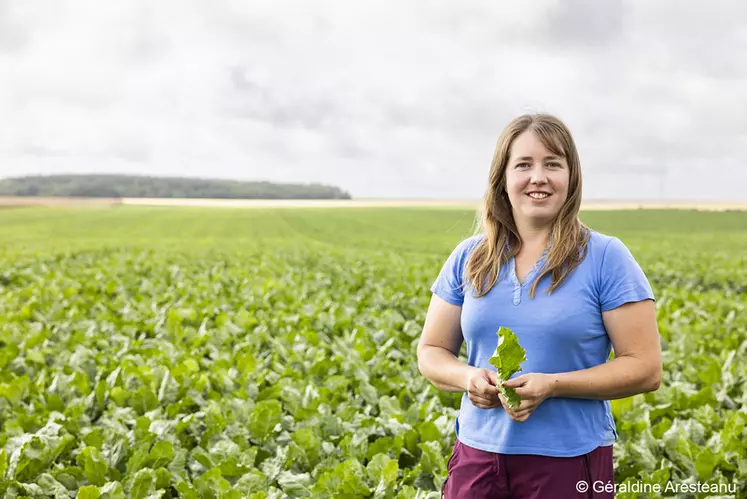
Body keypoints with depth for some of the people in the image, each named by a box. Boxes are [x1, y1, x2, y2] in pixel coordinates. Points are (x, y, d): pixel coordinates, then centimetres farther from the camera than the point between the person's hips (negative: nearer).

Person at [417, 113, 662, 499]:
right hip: (477, 454, 3)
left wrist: (552, 385, -19)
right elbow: (431, 352, 10)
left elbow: (646, 369, -7)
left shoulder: (606, 258, -6)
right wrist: (468, 377, -12)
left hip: (569, 462, -3)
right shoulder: (467, 259, 4)